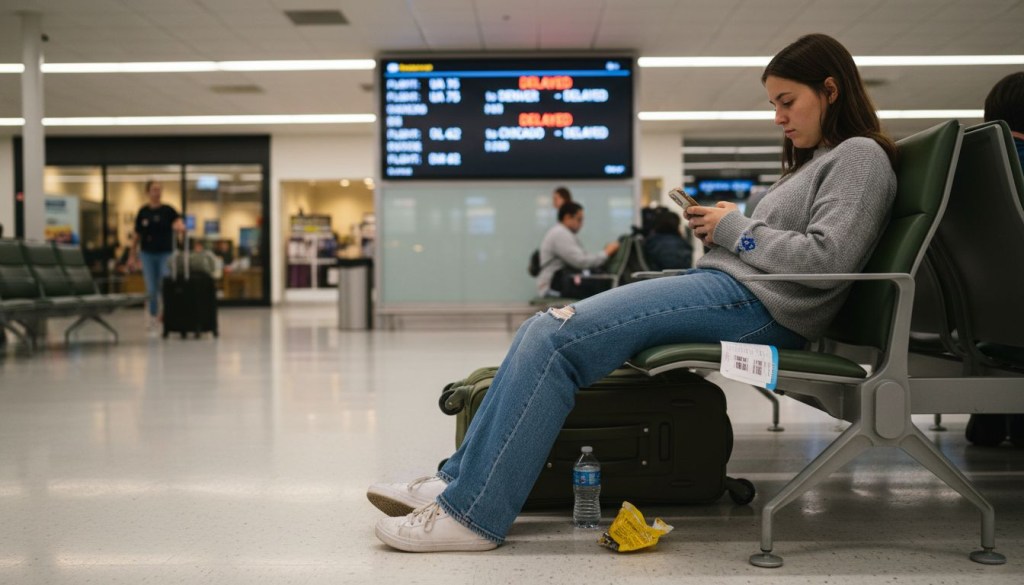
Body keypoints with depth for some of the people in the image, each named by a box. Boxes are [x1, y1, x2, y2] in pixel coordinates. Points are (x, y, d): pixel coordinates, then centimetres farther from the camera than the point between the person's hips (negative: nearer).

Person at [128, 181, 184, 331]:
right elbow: (136, 235, 8)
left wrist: (179, 226, -43)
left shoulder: (168, 210, -2)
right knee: (151, 288, 4)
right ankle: (153, 317, 17)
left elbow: (179, 222, -19)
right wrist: (132, 255, 7)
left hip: (165, 253, -1)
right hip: (147, 254, 2)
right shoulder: (143, 212, 3)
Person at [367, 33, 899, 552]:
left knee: (554, 338, -23)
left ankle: (473, 514, -20)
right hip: (723, 285, 10)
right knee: (542, 332, -4)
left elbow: (827, 259, -15)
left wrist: (734, 228, -6)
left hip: (755, 304, -10)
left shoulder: (860, 156, 0)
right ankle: (458, 482, -4)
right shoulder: (813, 160, 29)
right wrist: (717, 228, 9)